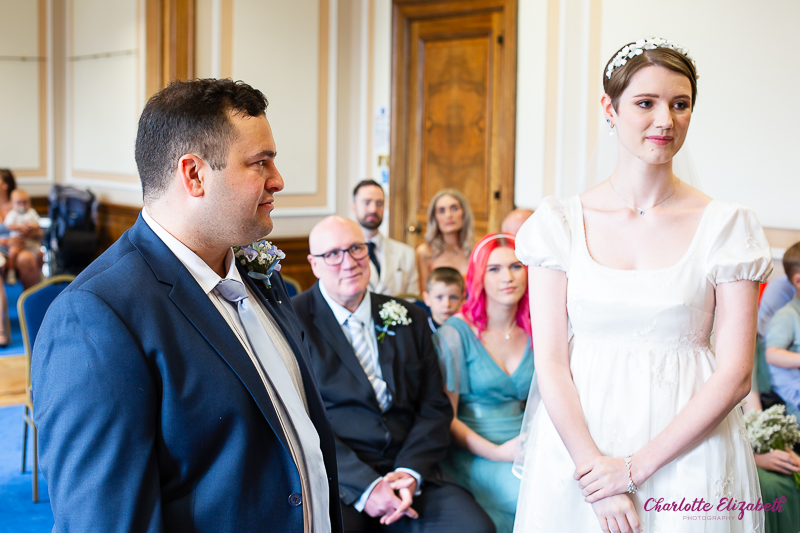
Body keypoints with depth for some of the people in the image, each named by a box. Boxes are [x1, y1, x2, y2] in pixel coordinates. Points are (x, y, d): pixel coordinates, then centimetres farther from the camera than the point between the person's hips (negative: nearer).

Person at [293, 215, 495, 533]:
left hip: (406, 472, 4)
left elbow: (435, 407, 12)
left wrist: (410, 473, -6)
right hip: (333, 478, -3)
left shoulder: (410, 319, 15)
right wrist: (364, 484, -15)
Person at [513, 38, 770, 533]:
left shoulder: (727, 226, -3)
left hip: (688, 455, 0)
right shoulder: (561, 223, -1)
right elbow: (550, 363, -4)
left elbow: (735, 375, -7)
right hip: (577, 449, 1)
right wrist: (594, 468, -13)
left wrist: (638, 465, -13)